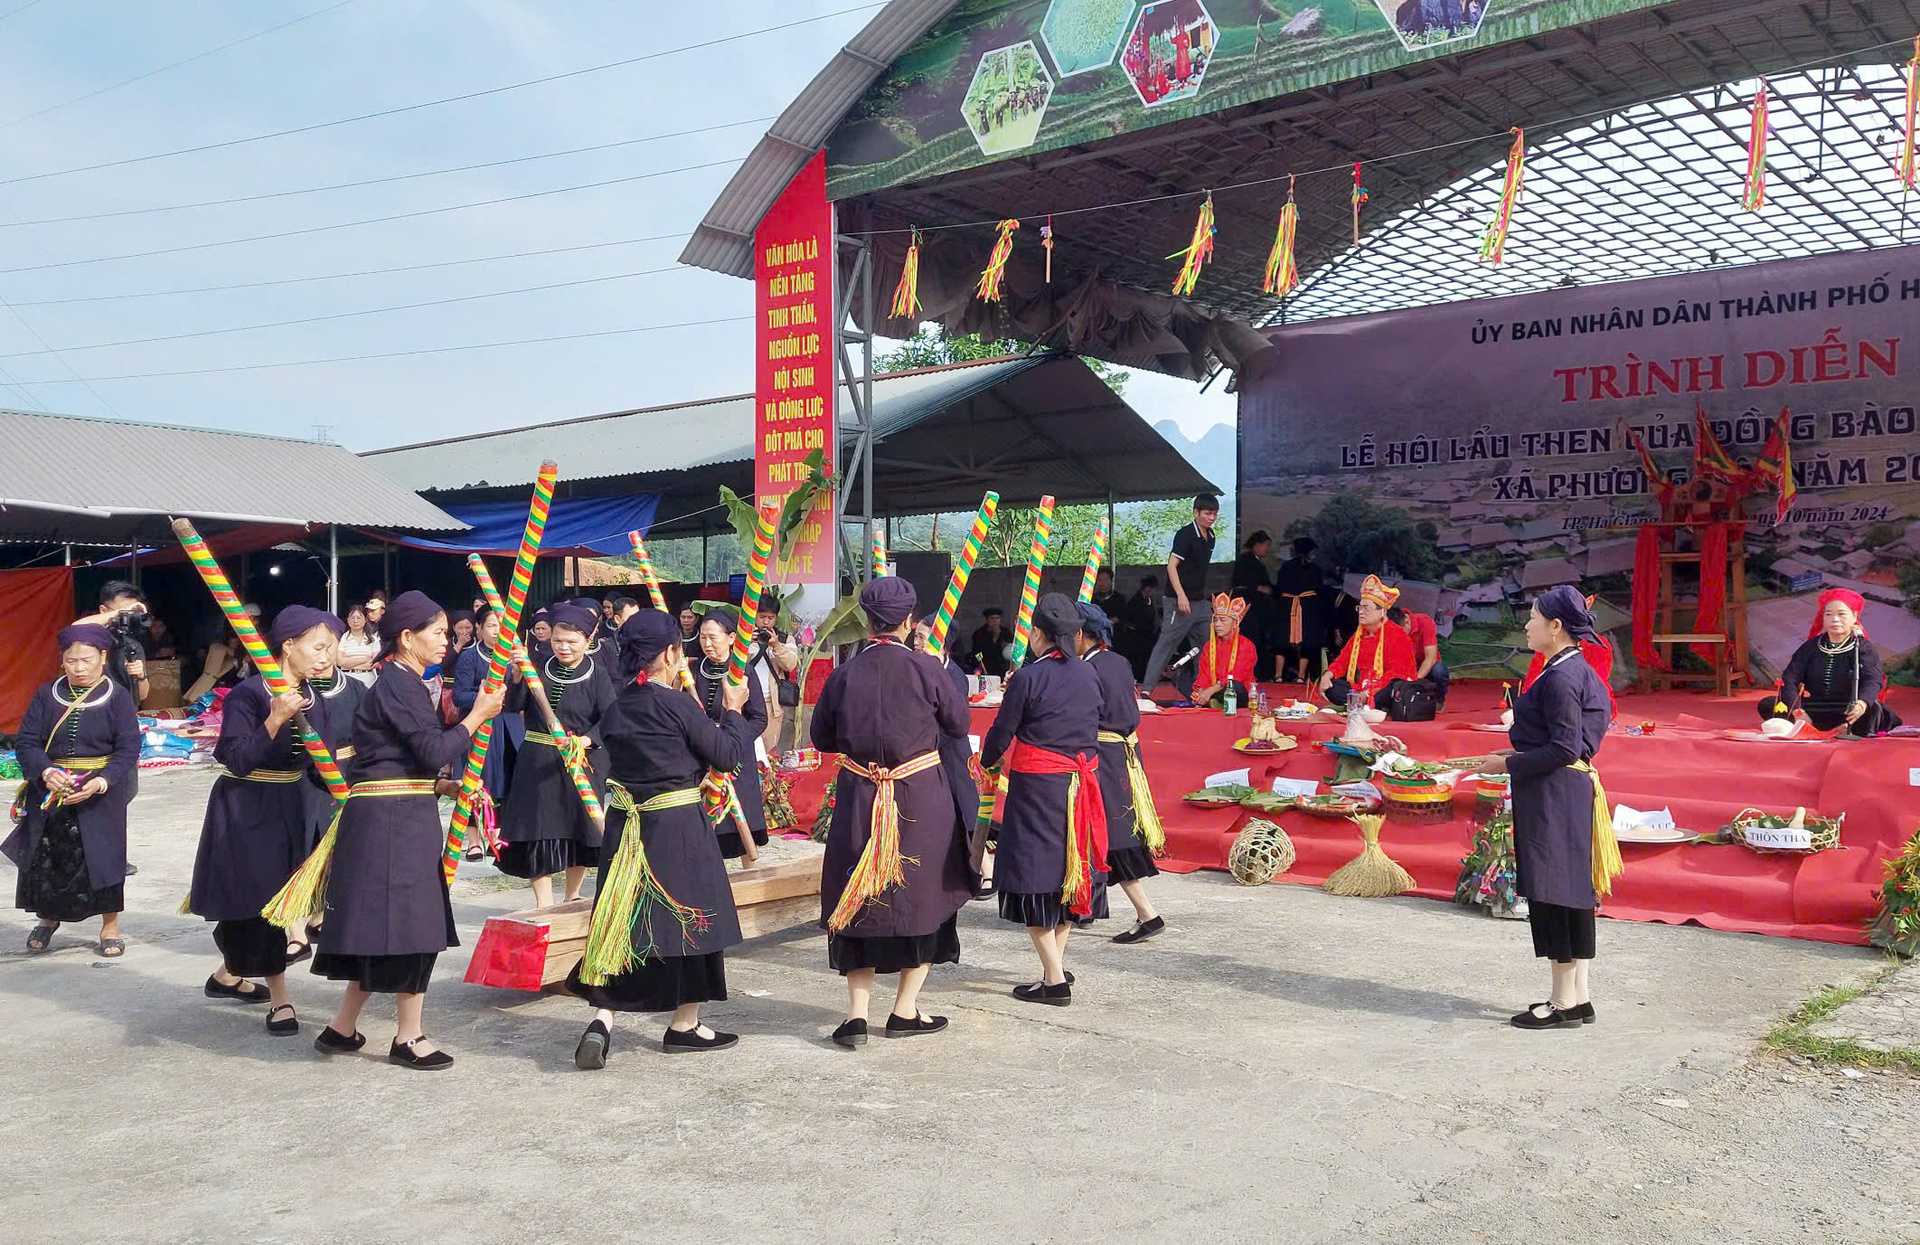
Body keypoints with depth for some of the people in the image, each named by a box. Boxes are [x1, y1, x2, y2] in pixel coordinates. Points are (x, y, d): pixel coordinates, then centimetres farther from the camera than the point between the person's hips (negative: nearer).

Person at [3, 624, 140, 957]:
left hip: (100, 793, -2)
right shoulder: (46, 695, 2)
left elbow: (128, 749, -9)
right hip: (49, 790, 3)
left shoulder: (117, 697, -5)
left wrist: (100, 782, -24)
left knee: (103, 856, 2)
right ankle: (48, 917, 32)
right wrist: (45, 772, -21)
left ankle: (110, 926, 19)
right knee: (43, 857, 7)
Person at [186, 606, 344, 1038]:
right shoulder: (248, 695, -17)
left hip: (288, 807, 7)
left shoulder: (313, 699, 3)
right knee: (259, 899, -3)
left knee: (252, 902, 17)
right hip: (245, 811, -7)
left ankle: (227, 975, 38)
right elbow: (239, 761, -23)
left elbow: (317, 766, 5)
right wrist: (275, 719, -33)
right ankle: (279, 999, 4)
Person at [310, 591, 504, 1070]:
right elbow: (435, 751, -19)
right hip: (393, 819, -10)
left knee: (385, 925, 13)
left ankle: (342, 1028, 22)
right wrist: (478, 714, -9)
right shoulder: (396, 686, -13)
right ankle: (408, 1037, 6)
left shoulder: (407, 684, 17)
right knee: (406, 922, -4)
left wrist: (444, 786, 9)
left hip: (404, 818, 10)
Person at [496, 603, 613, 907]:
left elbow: (609, 718, -11)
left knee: (579, 828, 8)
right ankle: (544, 903, 7)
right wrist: (517, 675, -18)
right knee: (538, 827, -1)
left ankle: (572, 898, 26)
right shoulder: (539, 668, 3)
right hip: (538, 759, 2)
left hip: (582, 760, -2)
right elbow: (514, 706, -1)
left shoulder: (597, 674, -4)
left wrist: (587, 740, -28)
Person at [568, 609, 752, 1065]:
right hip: (678, 827, -6)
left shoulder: (616, 709, 4)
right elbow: (728, 755, -8)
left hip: (625, 823, 6)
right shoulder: (677, 704, -14)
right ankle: (684, 1024, 19)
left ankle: (602, 1017, -3)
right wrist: (733, 711, 9)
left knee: (623, 919, 10)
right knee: (689, 916, 9)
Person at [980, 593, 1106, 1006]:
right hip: (1080, 782, 7)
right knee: (1068, 869, 17)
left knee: (1034, 878, -1)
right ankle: (1058, 964, 27)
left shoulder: (1028, 678, -14)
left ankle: (1055, 980, -2)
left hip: (1036, 786, -7)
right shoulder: (1088, 674, 5)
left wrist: (988, 760, 15)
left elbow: (1001, 732, -6)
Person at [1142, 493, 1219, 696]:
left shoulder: (1210, 537, 13)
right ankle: (1147, 689, -8)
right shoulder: (1185, 535, -12)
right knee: (1166, 643, -9)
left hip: (1200, 602, 8)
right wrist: (1181, 595, -25)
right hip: (1182, 602, -8)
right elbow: (1172, 565, -17)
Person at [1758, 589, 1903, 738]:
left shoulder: (1864, 648, 1)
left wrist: (1862, 703, -43)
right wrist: (1796, 710, -22)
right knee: (1766, 705, -18)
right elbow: (1790, 679, -1)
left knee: (1872, 710, -36)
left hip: (1847, 714, -3)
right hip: (1814, 712, 4)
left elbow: (1873, 680, -18)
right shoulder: (1810, 648, 10)